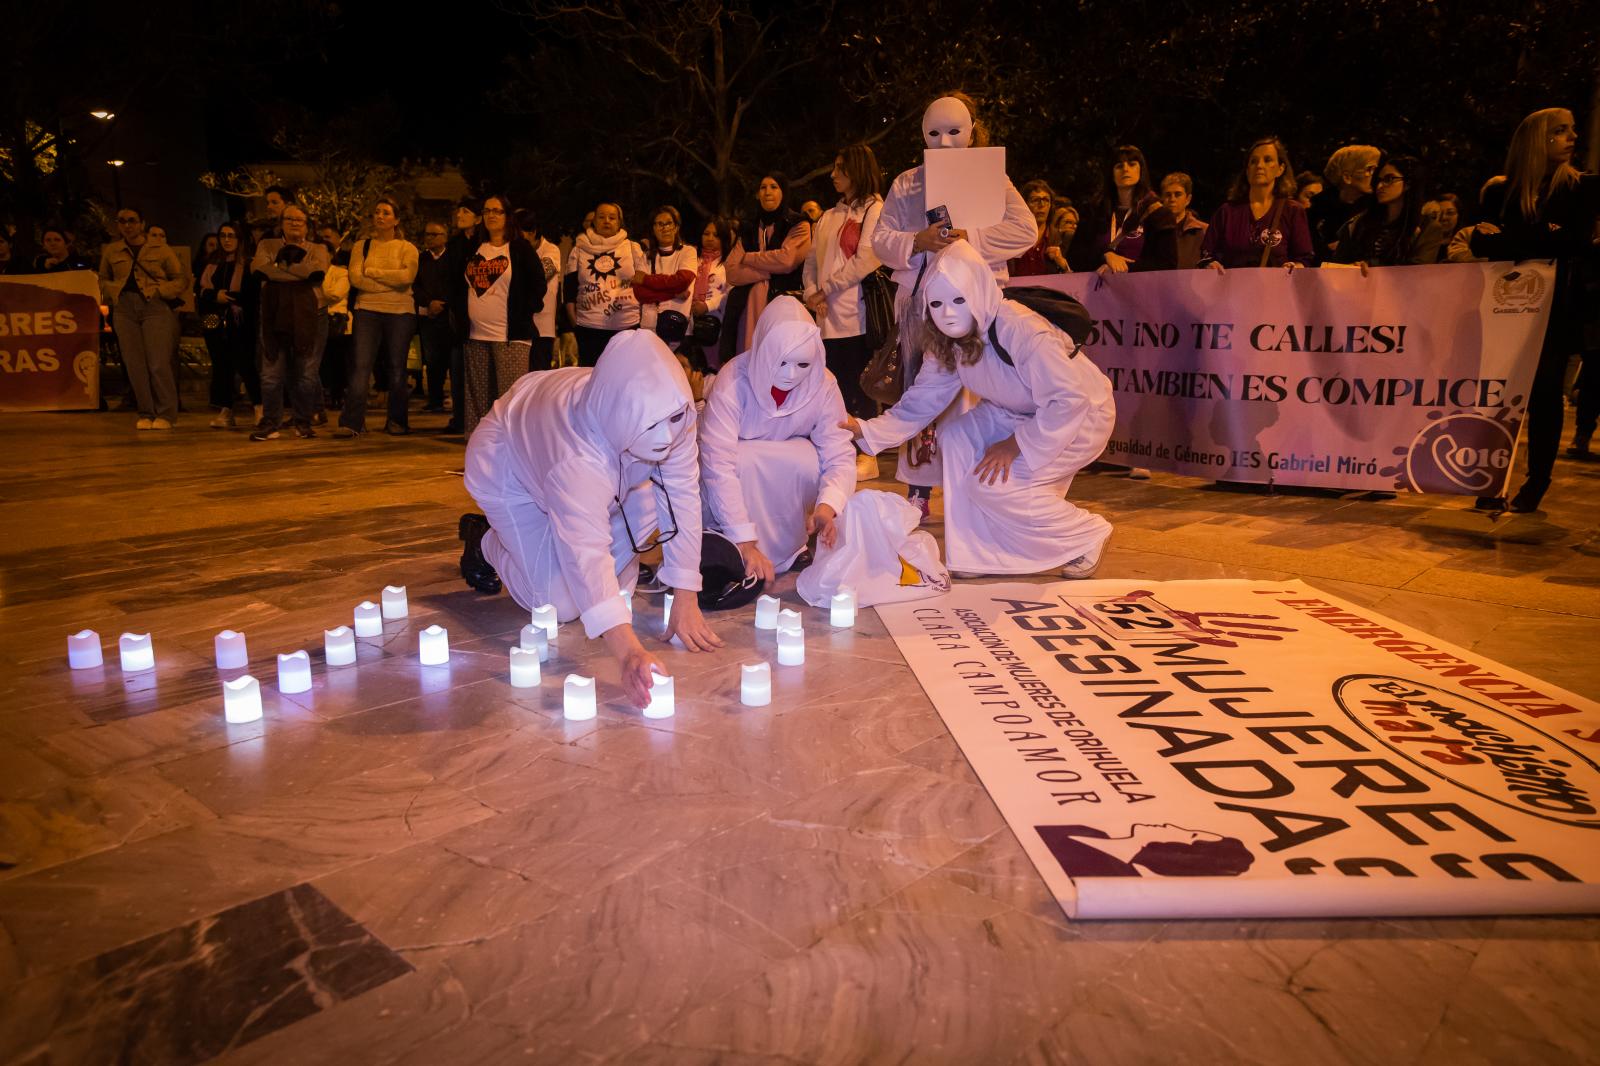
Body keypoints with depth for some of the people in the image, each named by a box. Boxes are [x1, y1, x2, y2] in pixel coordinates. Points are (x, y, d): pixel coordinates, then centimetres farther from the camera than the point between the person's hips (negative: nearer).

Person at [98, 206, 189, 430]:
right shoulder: (111, 251, 17)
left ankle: (166, 413, -5)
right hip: (124, 308, 4)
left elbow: (182, 278, 8)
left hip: (154, 306, -3)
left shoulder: (160, 250, 9)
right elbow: (103, 280, 27)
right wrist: (113, 292, 6)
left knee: (158, 363, -12)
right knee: (134, 364, 0)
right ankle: (146, 413, 6)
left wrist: (160, 291, -6)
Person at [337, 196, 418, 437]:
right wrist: (390, 283, -10)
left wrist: (371, 271, -8)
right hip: (368, 311, 1)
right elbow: (355, 278, -3)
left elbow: (407, 276, -12)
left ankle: (397, 421, 15)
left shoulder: (407, 248, 7)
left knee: (397, 368, 4)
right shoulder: (361, 246, 11)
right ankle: (351, 422, -9)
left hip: (401, 312, -1)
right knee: (360, 366, -7)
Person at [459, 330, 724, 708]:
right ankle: (486, 543, 13)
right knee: (560, 602, -13)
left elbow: (682, 498, -26)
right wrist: (629, 653, -67)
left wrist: (686, 601, -31)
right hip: (509, 462, -5)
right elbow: (585, 553, -55)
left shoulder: (674, 416, -30)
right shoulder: (577, 456, -46)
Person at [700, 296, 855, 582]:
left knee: (810, 460, -29)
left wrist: (827, 505, -44)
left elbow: (840, 457, -22)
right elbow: (718, 466, -35)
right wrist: (746, 544, -40)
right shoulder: (734, 382, -30)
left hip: (786, 481, 3)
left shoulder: (823, 385, -19)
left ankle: (786, 550, -7)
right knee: (744, 460, -35)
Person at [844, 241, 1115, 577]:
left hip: (1082, 414, -8)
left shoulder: (1021, 330, -34)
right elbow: (921, 399, -6)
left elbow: (1068, 400, -31)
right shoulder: (946, 342, -8)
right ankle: (979, 553, 0)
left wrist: (1015, 446, -25)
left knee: (991, 484, -19)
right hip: (1020, 413, 8)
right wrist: (866, 428, -19)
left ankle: (1088, 535, 2)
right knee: (956, 439, -13)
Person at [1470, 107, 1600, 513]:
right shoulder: (1500, 192, 9)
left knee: (1544, 394, 1)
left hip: (1556, 308, -1)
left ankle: (1536, 483, 8)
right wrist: (1543, 240, -15)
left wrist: (1507, 240, -13)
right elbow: (1481, 241, -3)